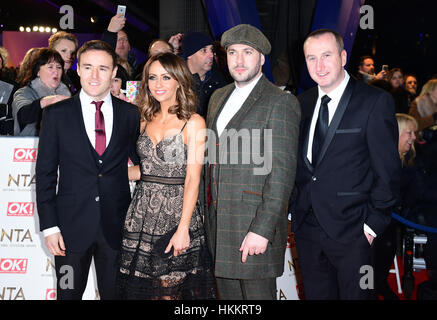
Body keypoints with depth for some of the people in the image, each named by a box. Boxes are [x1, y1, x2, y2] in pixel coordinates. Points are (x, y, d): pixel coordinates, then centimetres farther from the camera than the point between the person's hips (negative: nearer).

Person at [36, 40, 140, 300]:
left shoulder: (131, 114, 3)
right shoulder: (57, 114, 0)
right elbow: (45, 173, 0)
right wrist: (49, 226, -6)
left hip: (117, 227, 1)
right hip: (71, 226, -1)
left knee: (115, 293, 11)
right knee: (69, 293, 10)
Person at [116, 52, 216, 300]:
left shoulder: (193, 123, -6)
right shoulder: (149, 120, 11)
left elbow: (193, 179, -11)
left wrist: (183, 228, -17)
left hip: (177, 213, -5)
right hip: (143, 214, 5)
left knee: (172, 290, 1)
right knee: (139, 287, 8)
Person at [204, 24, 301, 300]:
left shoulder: (280, 102, -9)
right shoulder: (219, 97, 15)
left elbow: (282, 172, -14)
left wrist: (262, 229, -20)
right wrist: (207, 213, 13)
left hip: (256, 224, -7)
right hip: (217, 222, 7)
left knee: (257, 294, -1)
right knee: (228, 293, 15)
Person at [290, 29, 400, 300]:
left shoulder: (376, 101, -8)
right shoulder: (303, 102, 9)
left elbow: (387, 170, -8)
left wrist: (374, 223, -10)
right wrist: (295, 211, 8)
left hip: (350, 230, -5)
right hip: (306, 227, 5)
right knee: (316, 295, 14)